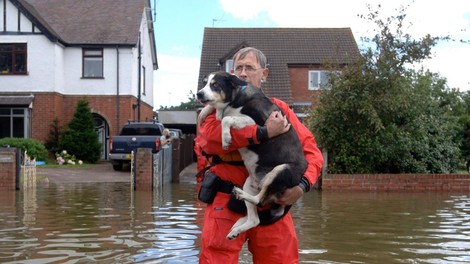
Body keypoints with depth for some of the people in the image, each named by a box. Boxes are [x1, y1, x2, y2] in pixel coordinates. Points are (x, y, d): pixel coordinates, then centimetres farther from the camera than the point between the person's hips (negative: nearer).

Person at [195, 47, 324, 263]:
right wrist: (263, 132, -23)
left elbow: (311, 149, 6)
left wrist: (303, 185, -14)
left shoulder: (279, 109, 11)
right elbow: (208, 137, -18)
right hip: (227, 200, -2)